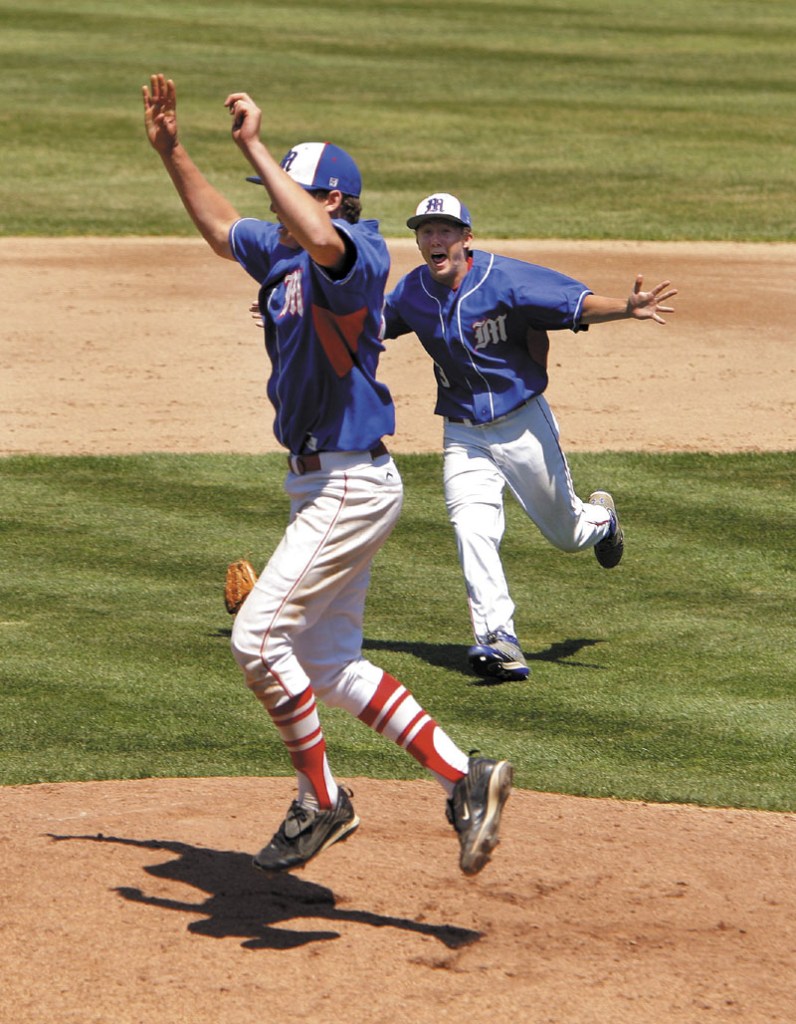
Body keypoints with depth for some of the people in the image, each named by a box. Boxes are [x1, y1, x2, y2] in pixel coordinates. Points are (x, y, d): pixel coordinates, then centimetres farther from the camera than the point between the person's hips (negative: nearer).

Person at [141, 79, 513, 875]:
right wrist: (171, 151, 18)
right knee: (329, 667, 13)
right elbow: (218, 226, 27)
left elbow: (324, 239, -42)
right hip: (323, 485, 10)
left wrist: (255, 148, -38)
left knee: (258, 635, -11)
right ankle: (463, 779, 15)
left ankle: (320, 802, 2)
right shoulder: (282, 253, 9)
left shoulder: (357, 256, -18)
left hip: (350, 487, -10)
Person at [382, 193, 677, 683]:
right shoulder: (412, 293, -6)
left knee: (567, 532, 14)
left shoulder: (505, 279, -21)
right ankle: (500, 640, -20)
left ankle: (601, 518, 50)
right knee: (473, 531, -19)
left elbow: (577, 303, -27)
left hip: (524, 425, -3)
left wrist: (626, 309, -45)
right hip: (464, 435, 3)